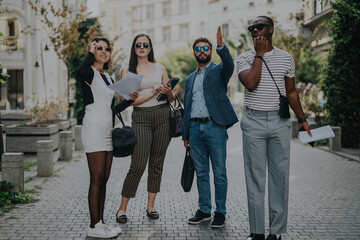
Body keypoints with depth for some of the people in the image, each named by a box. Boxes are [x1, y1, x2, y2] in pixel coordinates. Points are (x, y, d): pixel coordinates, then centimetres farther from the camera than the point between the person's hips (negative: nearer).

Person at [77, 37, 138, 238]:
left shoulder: (108, 78, 18)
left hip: (107, 130, 8)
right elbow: (81, 71, -33)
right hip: (94, 129, -8)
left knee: (104, 179, 9)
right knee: (97, 179, -8)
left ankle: (101, 222, 16)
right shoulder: (90, 73, -6)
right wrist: (91, 52, -16)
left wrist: (129, 100, 6)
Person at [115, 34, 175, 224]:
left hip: (163, 116, 3)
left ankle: (150, 206, 18)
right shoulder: (127, 71, 4)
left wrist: (168, 92, -10)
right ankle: (122, 208, 5)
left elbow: (171, 99, 13)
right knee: (138, 165, -8)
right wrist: (153, 93, -11)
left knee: (157, 163, 6)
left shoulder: (160, 68, 11)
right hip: (141, 118, -3)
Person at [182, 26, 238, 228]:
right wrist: (186, 134, 15)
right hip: (195, 128, 5)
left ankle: (220, 212, 9)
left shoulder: (218, 71, 5)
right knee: (201, 173, 10)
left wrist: (221, 45, -37)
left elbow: (229, 65, -20)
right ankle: (204, 211, 19)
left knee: (219, 173, 0)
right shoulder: (190, 79, 20)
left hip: (215, 127, -5)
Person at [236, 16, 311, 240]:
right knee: (255, 177, 2)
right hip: (253, 122, -1)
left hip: (279, 121, 1)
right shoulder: (245, 58, 4)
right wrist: (259, 55, -9)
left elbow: (291, 92, 16)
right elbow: (251, 84, -15)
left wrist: (302, 119, 15)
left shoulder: (286, 58, 9)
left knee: (280, 176, 2)